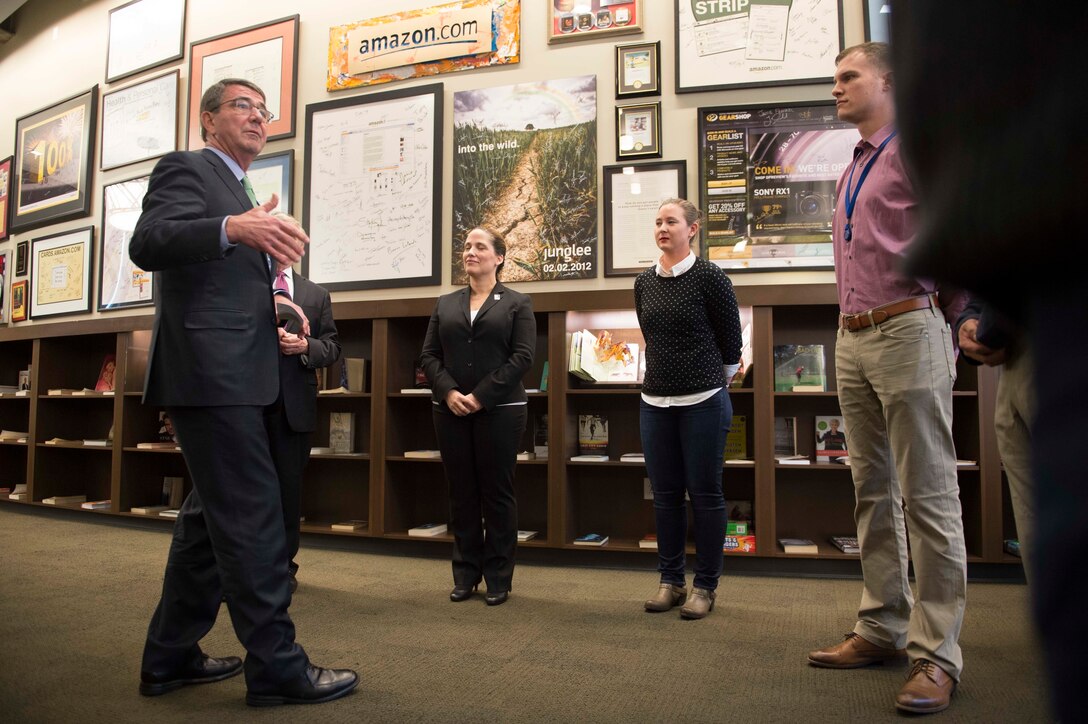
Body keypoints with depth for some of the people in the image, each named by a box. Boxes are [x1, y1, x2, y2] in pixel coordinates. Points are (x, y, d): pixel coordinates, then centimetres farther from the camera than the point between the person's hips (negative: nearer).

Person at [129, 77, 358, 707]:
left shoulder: (239, 192, 25)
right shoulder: (187, 168, -2)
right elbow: (147, 243, -20)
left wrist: (271, 309, 15)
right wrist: (234, 227, -34)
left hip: (233, 377, 10)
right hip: (211, 372, -10)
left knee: (212, 516, 14)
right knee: (253, 517, -9)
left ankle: (171, 656, 25)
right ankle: (277, 667, 0)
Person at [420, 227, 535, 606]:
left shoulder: (517, 303, 4)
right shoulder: (445, 304, 15)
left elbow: (523, 356, -7)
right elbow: (429, 355, 8)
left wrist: (481, 396, -14)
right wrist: (448, 392, -10)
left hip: (500, 410, -3)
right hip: (450, 410, 4)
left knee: (497, 492, 2)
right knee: (461, 492, 7)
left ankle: (498, 577, 13)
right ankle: (465, 574, 18)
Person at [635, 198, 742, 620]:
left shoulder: (709, 277, -7)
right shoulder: (644, 282, 8)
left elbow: (731, 338, 0)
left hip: (703, 401, -5)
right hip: (656, 401, 5)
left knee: (705, 494, 4)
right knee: (665, 494, 10)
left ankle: (705, 586, 16)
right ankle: (670, 581, 22)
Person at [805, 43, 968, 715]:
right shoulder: (851, 173, 21)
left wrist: (947, 309, 0)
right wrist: (851, 322, 16)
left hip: (907, 332, -8)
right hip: (853, 340, 9)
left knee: (928, 496, -4)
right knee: (874, 491, 11)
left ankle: (938, 653, 4)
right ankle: (882, 629, 21)